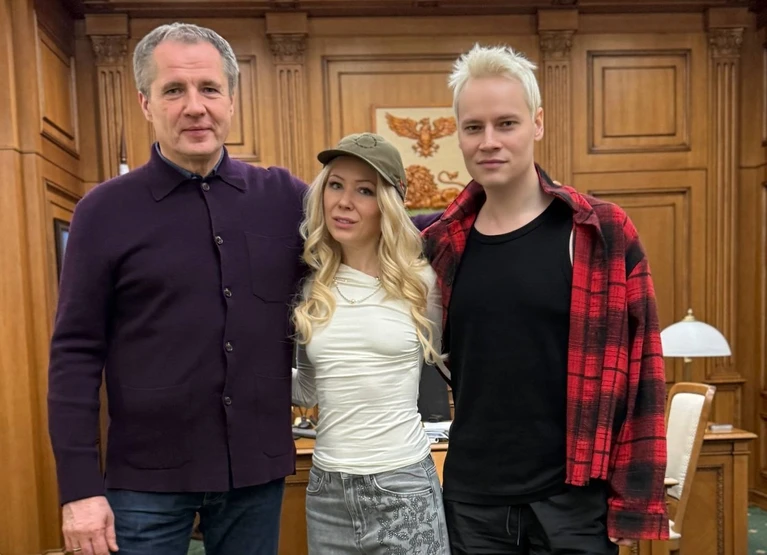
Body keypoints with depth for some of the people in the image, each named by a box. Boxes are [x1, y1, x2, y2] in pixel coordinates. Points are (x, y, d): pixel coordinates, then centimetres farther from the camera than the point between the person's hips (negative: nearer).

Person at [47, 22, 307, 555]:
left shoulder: (283, 196, 0)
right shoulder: (105, 210, -5)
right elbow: (76, 354, -5)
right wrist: (80, 486, -7)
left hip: (259, 470, 2)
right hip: (148, 477, -1)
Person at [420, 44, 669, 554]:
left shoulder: (603, 233, -8)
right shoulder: (441, 244, -1)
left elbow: (639, 376, -7)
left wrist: (634, 502, -7)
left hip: (573, 497, -2)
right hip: (471, 500, 3)